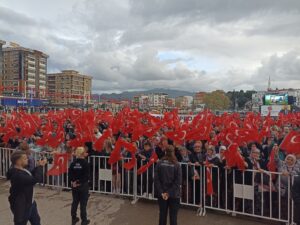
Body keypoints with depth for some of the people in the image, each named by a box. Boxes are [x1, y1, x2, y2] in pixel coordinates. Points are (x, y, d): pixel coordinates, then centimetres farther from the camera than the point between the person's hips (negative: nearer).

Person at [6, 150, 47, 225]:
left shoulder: (21, 170, 1)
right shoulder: (17, 174, -32)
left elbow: (31, 175, 16)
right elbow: (35, 179, -36)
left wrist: (38, 166, 0)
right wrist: (40, 166, -22)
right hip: (20, 205, -10)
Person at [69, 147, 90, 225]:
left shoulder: (73, 163, 0)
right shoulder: (85, 163, -15)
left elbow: (70, 174, -3)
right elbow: (87, 176, -19)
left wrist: (73, 181, -4)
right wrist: (80, 182, -12)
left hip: (74, 185, 5)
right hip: (83, 185, -5)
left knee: (75, 202, 17)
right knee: (83, 203, 5)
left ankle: (74, 219, 28)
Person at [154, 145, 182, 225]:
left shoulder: (159, 163, -7)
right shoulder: (176, 165, -11)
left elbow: (156, 179, -10)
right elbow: (178, 181, -14)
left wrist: (161, 192, -8)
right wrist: (169, 193, -11)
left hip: (162, 193, 2)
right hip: (174, 194, -2)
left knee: (162, 214, 15)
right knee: (173, 216, 9)